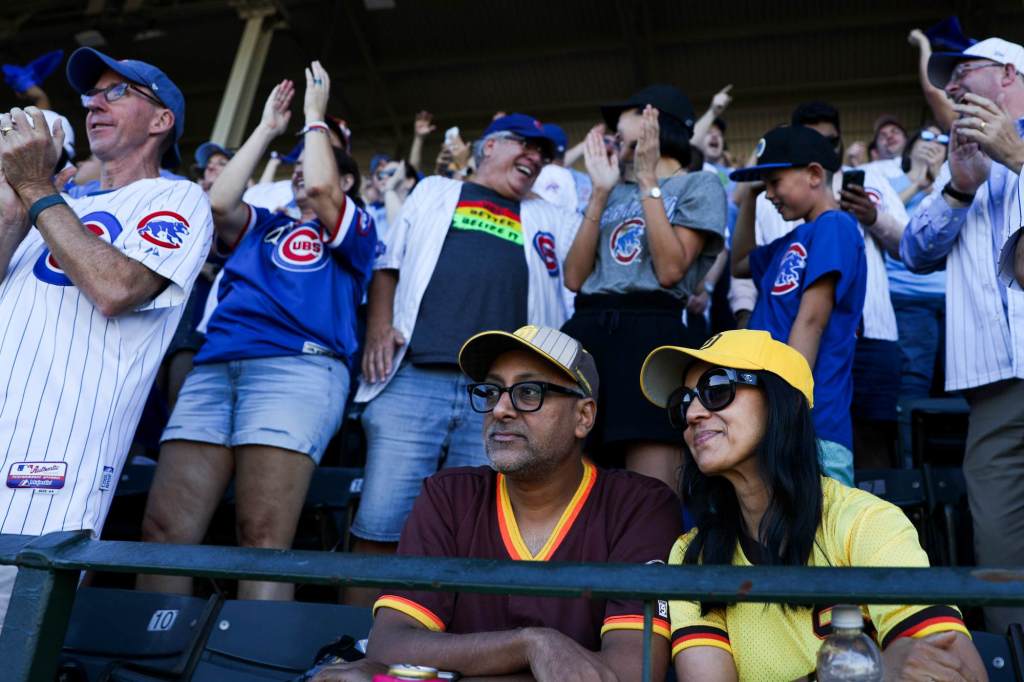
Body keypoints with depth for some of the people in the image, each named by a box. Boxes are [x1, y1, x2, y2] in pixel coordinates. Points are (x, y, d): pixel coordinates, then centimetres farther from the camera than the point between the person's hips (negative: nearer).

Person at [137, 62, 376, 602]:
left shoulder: (354, 228, 18)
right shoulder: (263, 226, 32)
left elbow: (320, 188, -2)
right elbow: (219, 204, 12)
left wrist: (315, 114, 13)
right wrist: (266, 129, 23)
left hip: (298, 366, -5)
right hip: (214, 367, 6)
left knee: (264, 534, -17)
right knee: (164, 528, -6)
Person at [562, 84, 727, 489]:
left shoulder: (700, 186, 9)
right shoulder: (615, 192, 25)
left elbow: (669, 269, -8)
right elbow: (574, 277, 11)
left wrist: (648, 180, -4)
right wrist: (600, 192, 8)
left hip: (658, 337, -5)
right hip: (588, 335, 6)